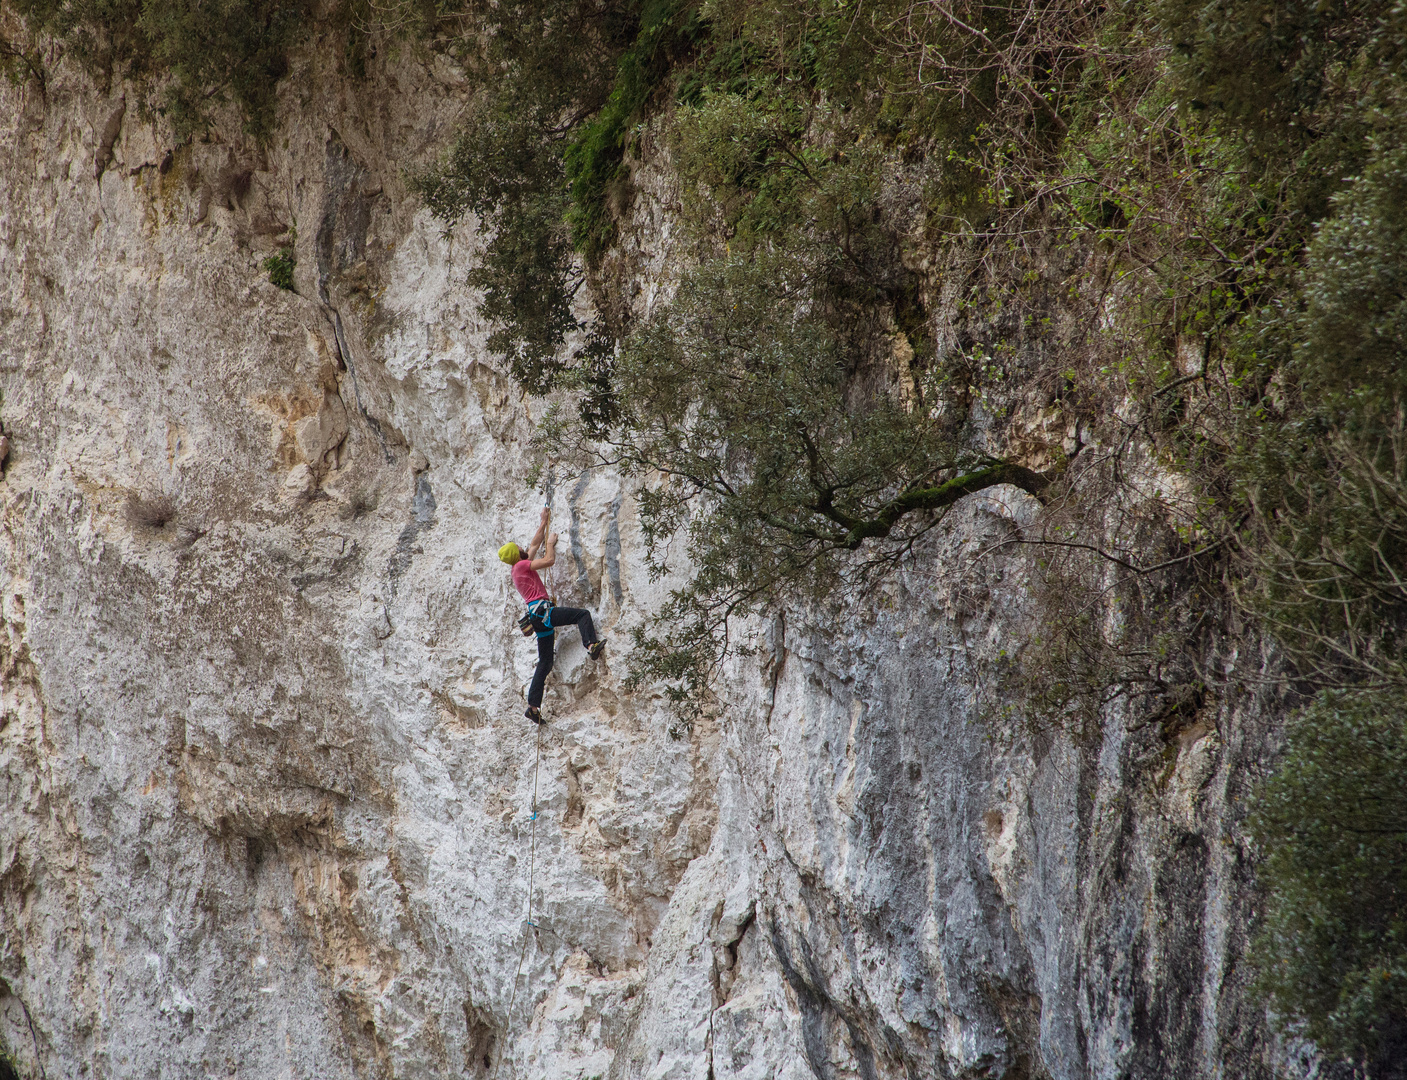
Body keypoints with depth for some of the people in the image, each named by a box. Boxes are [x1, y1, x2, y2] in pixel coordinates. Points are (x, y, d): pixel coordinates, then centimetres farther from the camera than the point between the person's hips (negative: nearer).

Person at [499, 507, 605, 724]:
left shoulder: (519, 568, 24)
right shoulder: (521, 565, -2)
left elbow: (535, 544, 34)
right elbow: (549, 560, -8)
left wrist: (544, 523, 37)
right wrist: (551, 543, 10)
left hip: (539, 619, 9)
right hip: (541, 610, -9)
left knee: (545, 663, 8)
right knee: (582, 614, -16)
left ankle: (533, 706, 3)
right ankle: (591, 645, -41)